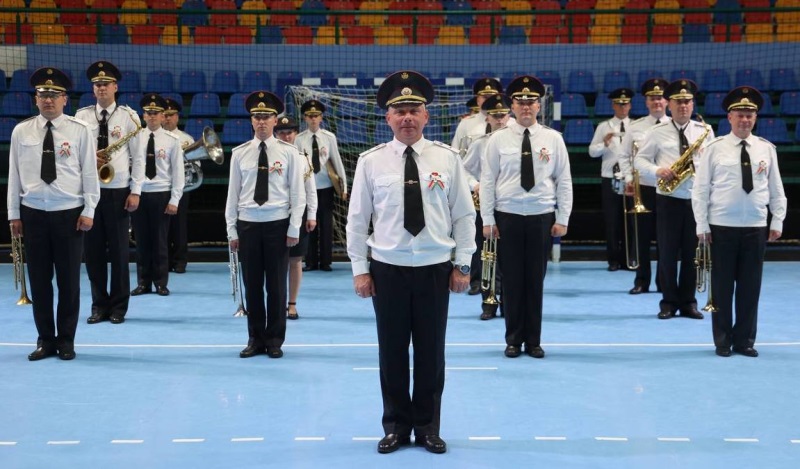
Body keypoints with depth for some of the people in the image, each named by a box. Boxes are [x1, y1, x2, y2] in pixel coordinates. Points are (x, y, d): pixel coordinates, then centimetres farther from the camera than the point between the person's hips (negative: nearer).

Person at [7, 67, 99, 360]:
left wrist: (89, 210, -5)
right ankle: (45, 340, 16)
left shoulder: (80, 130, -1)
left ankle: (66, 340, 16)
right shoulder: (21, 131, 5)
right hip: (33, 213, 2)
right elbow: (14, 174, 7)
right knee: (39, 279, 6)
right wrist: (13, 214, 5)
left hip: (69, 213, -1)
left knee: (69, 279, 4)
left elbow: (90, 172, 0)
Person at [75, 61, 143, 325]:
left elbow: (138, 157, -1)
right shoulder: (81, 116, 6)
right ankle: (99, 304, 16)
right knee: (93, 250, 5)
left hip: (118, 191, -2)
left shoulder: (128, 116, 0)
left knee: (119, 251, 3)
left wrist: (135, 191, -7)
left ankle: (118, 306, 12)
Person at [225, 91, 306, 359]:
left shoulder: (289, 153, 0)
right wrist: (232, 230, 3)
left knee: (277, 285, 5)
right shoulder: (240, 153, 4)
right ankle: (255, 339, 17)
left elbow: (298, 193, 0)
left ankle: (275, 340, 16)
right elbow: (233, 193, 6)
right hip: (247, 224, 2)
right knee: (252, 284, 6)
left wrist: (294, 229, -4)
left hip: (278, 224, -1)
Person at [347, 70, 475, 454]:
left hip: (434, 270, 0)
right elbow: (357, 218, 2)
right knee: (392, 352, 7)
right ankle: (396, 426, 21)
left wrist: (462, 265, 1)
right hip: (388, 270, 0)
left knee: (431, 352, 8)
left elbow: (464, 214, 3)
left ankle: (428, 427, 23)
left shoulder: (447, 158, -1)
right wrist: (360, 270, 0)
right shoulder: (371, 161, -2)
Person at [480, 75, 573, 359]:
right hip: (507, 217, -1)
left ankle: (533, 341, 17)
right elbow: (487, 181, 2)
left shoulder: (553, 139, 4)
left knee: (536, 280, 6)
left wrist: (562, 219, 0)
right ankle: (513, 339, 15)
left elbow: (564, 181, 5)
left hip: (541, 218, 1)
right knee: (511, 280, 4)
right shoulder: (498, 139, 1)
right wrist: (487, 220, -3)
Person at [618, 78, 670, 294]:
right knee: (642, 235, 5)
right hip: (643, 188, 1)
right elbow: (623, 156, 9)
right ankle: (641, 281, 14)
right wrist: (628, 178, -3)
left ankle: (664, 282, 15)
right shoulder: (634, 127, 5)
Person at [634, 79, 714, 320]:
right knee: (667, 253, 1)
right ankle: (669, 302, 11)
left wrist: (704, 158, -13)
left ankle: (688, 302, 15)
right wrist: (657, 170, -14)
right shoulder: (657, 132, 3)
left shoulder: (705, 131, 7)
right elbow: (639, 160, 3)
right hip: (668, 199, -1)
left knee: (692, 253, 5)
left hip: (696, 200, 1)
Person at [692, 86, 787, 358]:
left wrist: (777, 222, 3)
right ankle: (723, 341, 15)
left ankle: (745, 340, 18)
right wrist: (702, 226, -6)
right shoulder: (715, 149, -2)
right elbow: (700, 189, -2)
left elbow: (776, 189, 9)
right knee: (722, 286, 4)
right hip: (722, 228, -2)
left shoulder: (766, 149, 5)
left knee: (750, 287, 7)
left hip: (756, 228, 2)